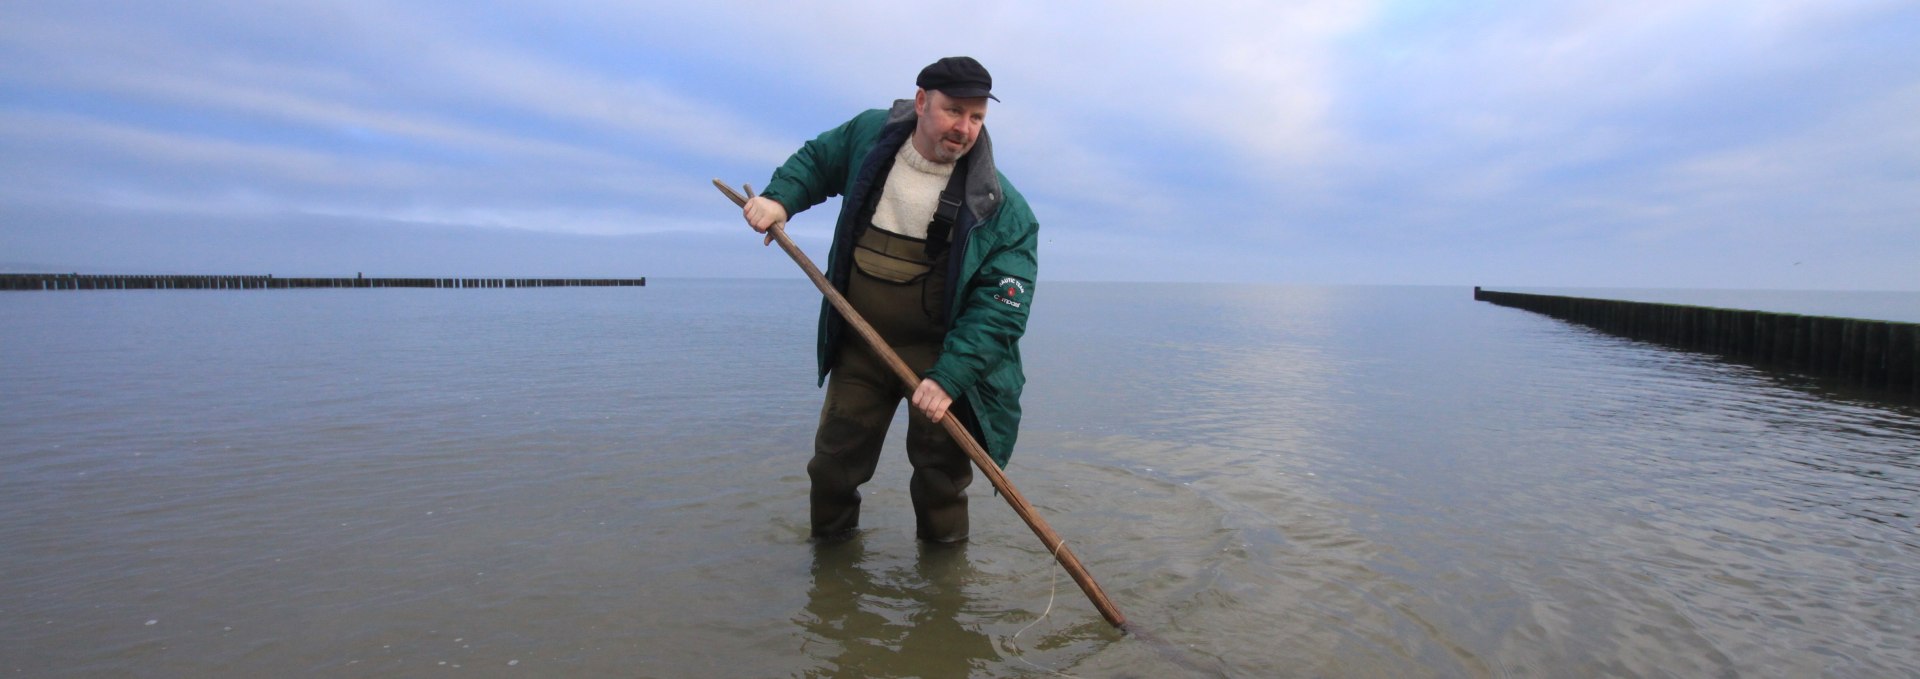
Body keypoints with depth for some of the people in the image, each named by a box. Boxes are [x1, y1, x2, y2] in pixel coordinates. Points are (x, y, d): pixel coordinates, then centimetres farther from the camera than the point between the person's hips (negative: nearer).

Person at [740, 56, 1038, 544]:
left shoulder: (1001, 208, -15)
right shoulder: (869, 135, -4)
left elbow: (1002, 306, -20)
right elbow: (815, 160, 17)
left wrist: (948, 377, -29)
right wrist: (780, 197, -3)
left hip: (940, 355, -3)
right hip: (859, 345, 3)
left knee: (941, 481, 5)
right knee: (833, 467, 12)